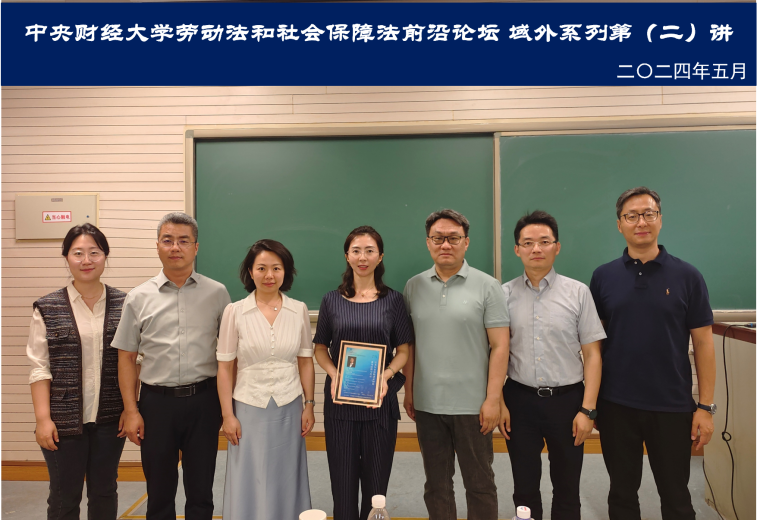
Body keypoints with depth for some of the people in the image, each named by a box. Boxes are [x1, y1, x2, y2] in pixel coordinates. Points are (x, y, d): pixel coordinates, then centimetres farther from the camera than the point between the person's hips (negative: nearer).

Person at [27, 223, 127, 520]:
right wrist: (43, 418, -9)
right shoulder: (48, 309, -4)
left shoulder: (123, 305, -1)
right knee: (64, 496, 12)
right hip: (65, 420, -1)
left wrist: (130, 407, -2)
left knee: (105, 491, 15)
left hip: (110, 419, 1)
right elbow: (40, 368, -4)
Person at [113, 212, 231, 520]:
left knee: (201, 492, 13)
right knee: (159, 494, 15)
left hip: (203, 401, 0)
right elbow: (127, 358, 4)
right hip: (157, 401, 1)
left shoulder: (216, 293, 0)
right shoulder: (139, 297, 1)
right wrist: (131, 411, -1)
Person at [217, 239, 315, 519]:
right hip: (249, 410, -1)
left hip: (289, 409, 2)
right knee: (249, 485, 9)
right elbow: (225, 367, -3)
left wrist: (309, 405, 3)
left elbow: (305, 361, 5)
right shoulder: (235, 311, -6)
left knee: (286, 484, 13)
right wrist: (227, 415, -4)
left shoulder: (299, 310, -1)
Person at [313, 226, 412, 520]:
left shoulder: (392, 300, 2)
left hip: (380, 400, 0)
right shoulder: (332, 300, 4)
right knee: (343, 479, 7)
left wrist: (386, 375, -14)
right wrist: (333, 374, -11)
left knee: (376, 480, 8)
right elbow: (320, 349, 8)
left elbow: (403, 350, 4)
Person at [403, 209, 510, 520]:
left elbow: (500, 346, -7)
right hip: (426, 404, 3)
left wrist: (493, 399, -11)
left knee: (479, 483, 11)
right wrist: (408, 391, 6)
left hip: (472, 405, -3)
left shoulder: (487, 287, -5)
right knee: (436, 483, 16)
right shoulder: (414, 287, 5)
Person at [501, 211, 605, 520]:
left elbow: (592, 354, -2)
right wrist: (498, 404, 0)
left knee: (567, 489, 14)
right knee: (525, 489, 14)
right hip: (520, 400, 1)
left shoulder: (578, 292, -2)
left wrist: (587, 409, -7)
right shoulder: (505, 294, 0)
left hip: (567, 399, 0)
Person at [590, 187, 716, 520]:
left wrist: (706, 406, -5)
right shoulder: (603, 277, 0)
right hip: (615, 405, 1)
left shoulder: (686, 276, -3)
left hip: (673, 406, -1)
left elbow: (703, 343, -2)